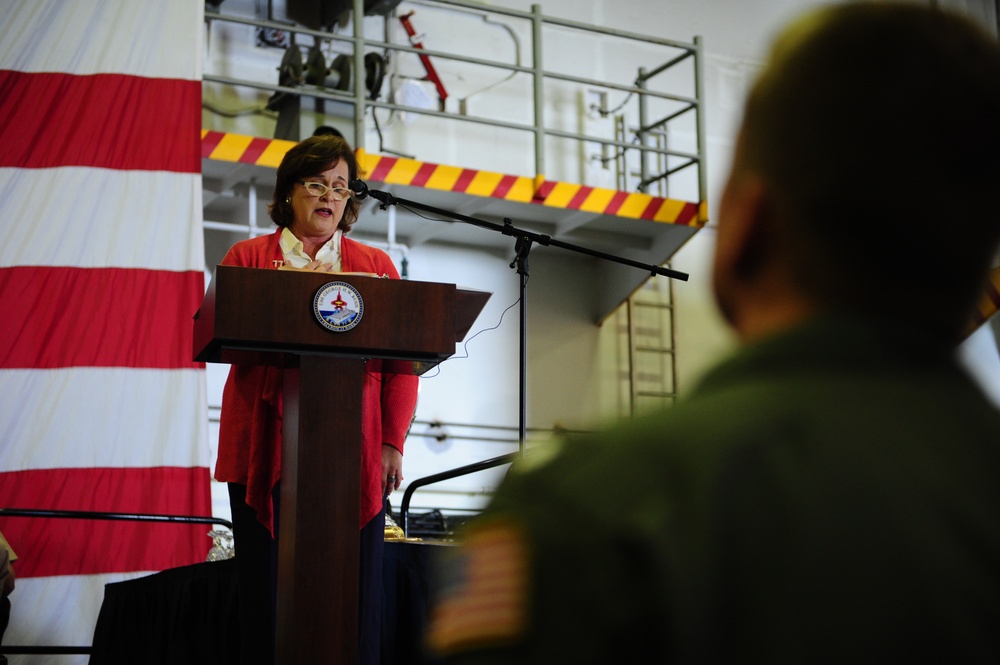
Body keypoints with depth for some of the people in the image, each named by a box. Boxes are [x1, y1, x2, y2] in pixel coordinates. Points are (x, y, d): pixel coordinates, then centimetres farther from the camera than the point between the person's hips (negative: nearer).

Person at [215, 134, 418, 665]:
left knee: (354, 596, -1)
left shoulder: (376, 265, 16)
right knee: (268, 593, -1)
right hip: (268, 449, -1)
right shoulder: (247, 257, 14)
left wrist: (393, 441, -4)